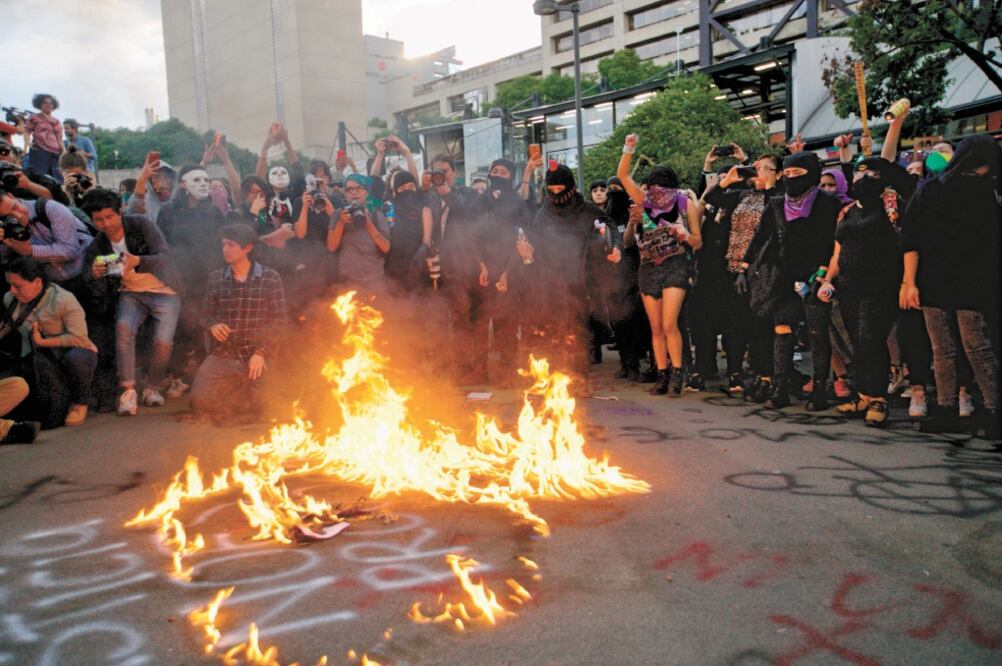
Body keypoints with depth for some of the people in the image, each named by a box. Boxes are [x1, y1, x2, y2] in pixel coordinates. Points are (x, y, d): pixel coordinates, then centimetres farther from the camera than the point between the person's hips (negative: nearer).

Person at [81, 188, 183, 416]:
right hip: (131, 293, 3)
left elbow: (165, 258, -21)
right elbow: (99, 293, -4)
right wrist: (93, 275, -28)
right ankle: (128, 391, -22)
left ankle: (152, 387, 3)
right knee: (123, 326, -29)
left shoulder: (141, 224, -11)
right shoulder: (97, 247, -1)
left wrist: (138, 261, -41)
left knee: (163, 341, -23)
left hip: (164, 291, -2)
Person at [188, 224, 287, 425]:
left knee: (249, 410, -4)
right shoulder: (215, 278, 6)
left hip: (253, 356, -1)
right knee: (201, 400, -18)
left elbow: (278, 320, -3)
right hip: (221, 355, 2)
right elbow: (205, 315, 12)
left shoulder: (270, 279, -2)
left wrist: (261, 352, -12)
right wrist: (212, 325, -12)